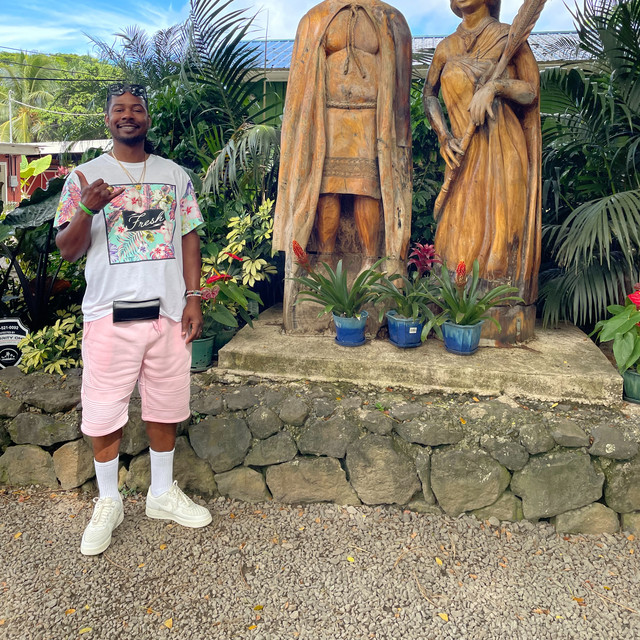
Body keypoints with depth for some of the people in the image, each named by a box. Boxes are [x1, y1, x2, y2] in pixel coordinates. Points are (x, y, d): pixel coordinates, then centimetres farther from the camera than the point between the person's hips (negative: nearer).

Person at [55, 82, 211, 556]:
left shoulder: (175, 175, 10)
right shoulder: (85, 177, 3)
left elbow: (189, 238, 9)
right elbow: (68, 250, -1)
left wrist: (193, 298, -1)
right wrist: (87, 209, -20)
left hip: (167, 311, 2)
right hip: (109, 314, -1)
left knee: (165, 408, 11)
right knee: (104, 413, 5)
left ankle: (163, 494, 29)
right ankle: (108, 503, 24)